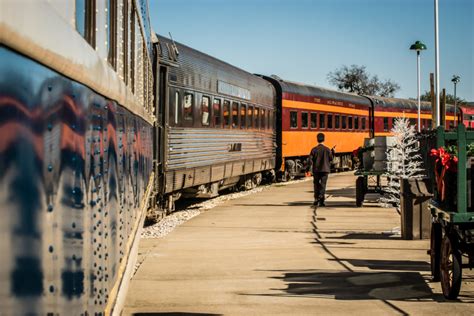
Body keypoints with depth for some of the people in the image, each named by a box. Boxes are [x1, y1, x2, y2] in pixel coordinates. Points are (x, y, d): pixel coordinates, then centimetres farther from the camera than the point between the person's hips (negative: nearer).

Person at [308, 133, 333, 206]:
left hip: (316, 169, 0)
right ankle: (321, 201, -6)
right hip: (325, 169, 0)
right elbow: (331, 158, 3)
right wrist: (332, 152, 19)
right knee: (323, 185, 1)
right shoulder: (327, 150, -5)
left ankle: (316, 199, 15)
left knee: (316, 184, 15)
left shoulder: (314, 149, -6)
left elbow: (310, 159, -8)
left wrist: (310, 166, 8)